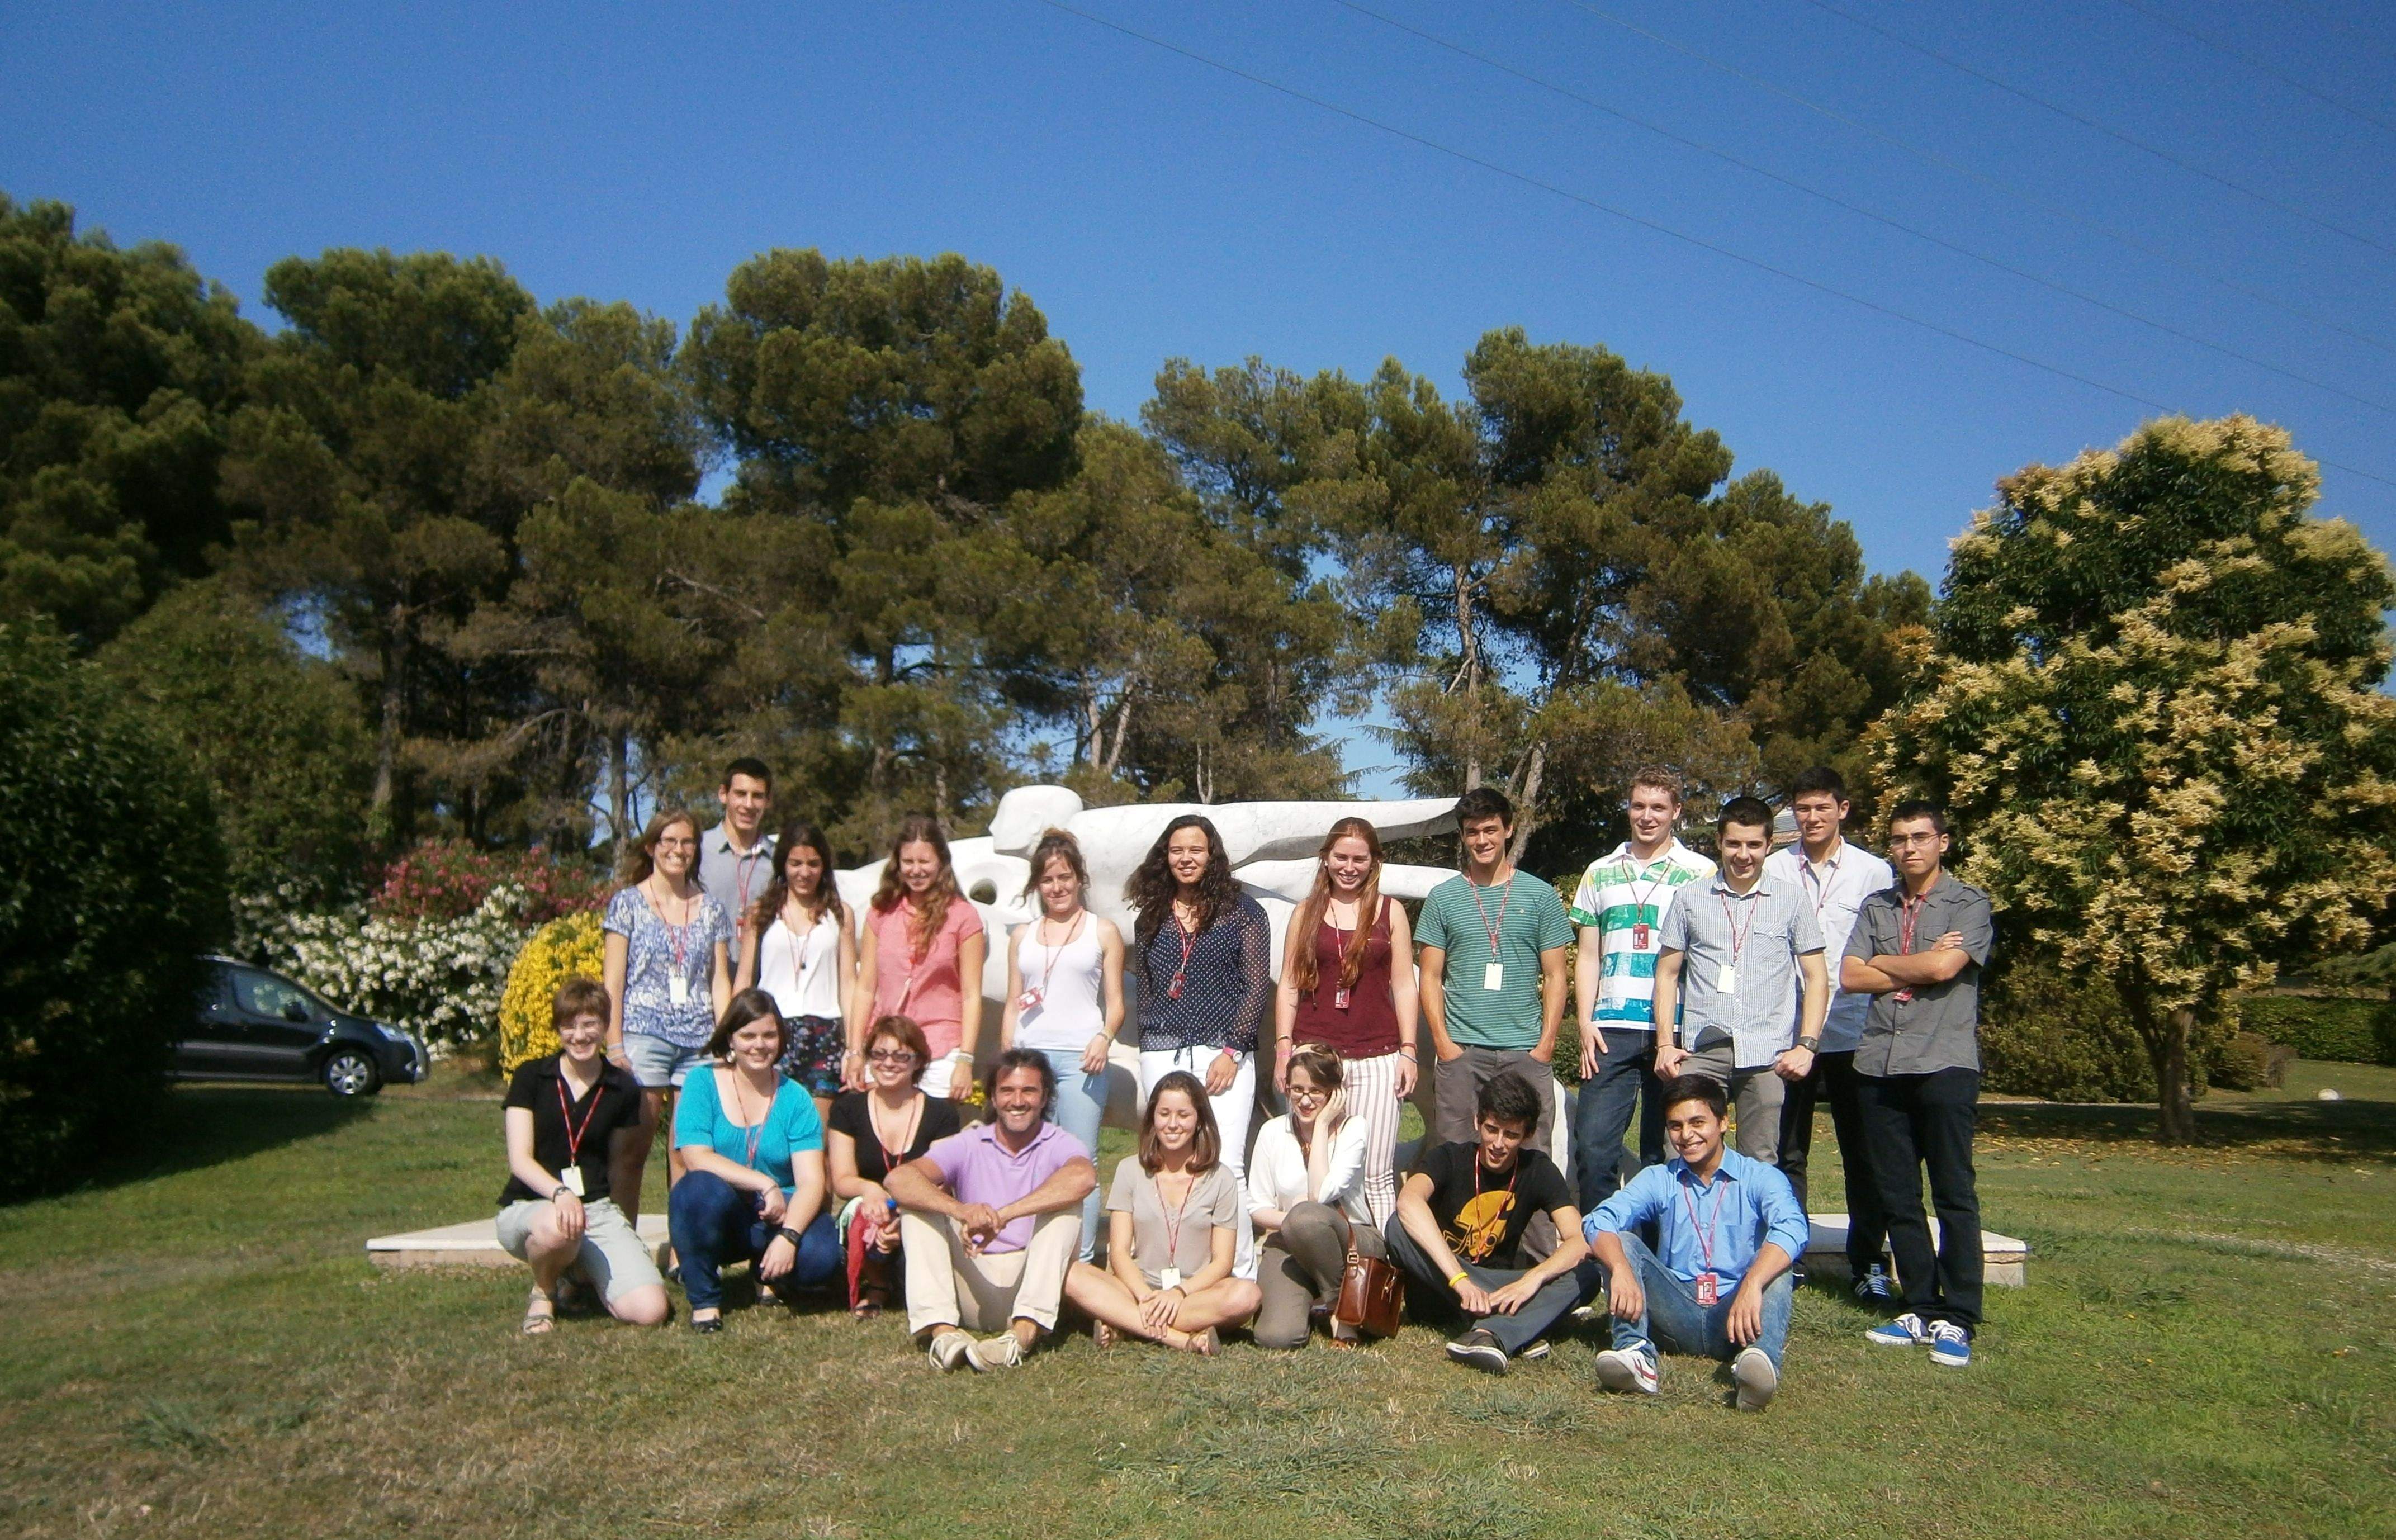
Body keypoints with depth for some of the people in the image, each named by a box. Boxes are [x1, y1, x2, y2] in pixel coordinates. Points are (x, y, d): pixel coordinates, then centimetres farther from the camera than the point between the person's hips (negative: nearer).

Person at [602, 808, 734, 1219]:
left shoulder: (711, 910, 14)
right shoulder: (628, 903, 5)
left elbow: (720, 983, 13)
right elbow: (612, 980, 1)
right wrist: (615, 1045, -7)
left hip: (698, 1042, 3)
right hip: (643, 1036, -2)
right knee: (633, 1152, -4)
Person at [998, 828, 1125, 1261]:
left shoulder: (1103, 932, 10)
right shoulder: (1022, 936, 18)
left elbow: (1115, 1002, 7)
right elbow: (1012, 1005, 18)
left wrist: (1104, 1038, -12)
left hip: (1079, 1058, -3)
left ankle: (1082, 1259, 0)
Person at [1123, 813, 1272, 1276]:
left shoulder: (1242, 911, 4)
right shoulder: (1150, 918, 15)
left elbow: (1257, 986, -1)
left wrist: (1232, 1051, -8)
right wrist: (1148, 1043, 12)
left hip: (1224, 1051, -3)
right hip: (1162, 1055, 3)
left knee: (1226, 1165, -10)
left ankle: (1240, 1274, -4)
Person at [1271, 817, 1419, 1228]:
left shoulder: (1391, 912, 9)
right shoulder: (1306, 914, 11)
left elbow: (1403, 985, 7)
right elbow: (1289, 985, 10)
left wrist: (1408, 1051, 1)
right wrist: (1283, 1047, 2)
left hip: (1376, 1058, -1)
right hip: (1314, 1054, 1)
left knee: (1377, 1177, -3)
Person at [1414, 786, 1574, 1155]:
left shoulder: (1540, 896, 7)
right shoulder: (1443, 898, 7)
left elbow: (1554, 976, 7)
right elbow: (1431, 976, 7)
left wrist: (1546, 1043, -2)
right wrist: (1443, 1041, -3)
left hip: (1527, 1051, 0)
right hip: (1461, 1051, 0)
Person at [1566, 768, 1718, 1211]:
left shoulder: (1701, 874, 4)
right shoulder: (1600, 873, 13)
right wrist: (1585, 1023, 2)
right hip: (1611, 1029, 2)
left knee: (1664, 1150, 6)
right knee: (1593, 1142, -3)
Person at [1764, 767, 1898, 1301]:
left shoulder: (1874, 872, 4)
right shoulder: (1772, 870, 4)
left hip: (1854, 1033, 0)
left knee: (1863, 1153, 6)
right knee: (1787, 1152, 8)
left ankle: (1869, 1263, 16)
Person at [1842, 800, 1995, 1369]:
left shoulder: (1969, 904, 4)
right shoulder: (1876, 907, 16)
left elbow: (1943, 967, -12)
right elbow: (1851, 976, 5)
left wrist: (1881, 962, 2)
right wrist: (1919, 969, -4)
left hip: (1945, 1063, -4)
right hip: (1880, 1065, 5)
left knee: (1954, 1196, -4)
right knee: (1897, 1197, 7)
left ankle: (1958, 1320, 1)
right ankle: (1922, 1309, 15)